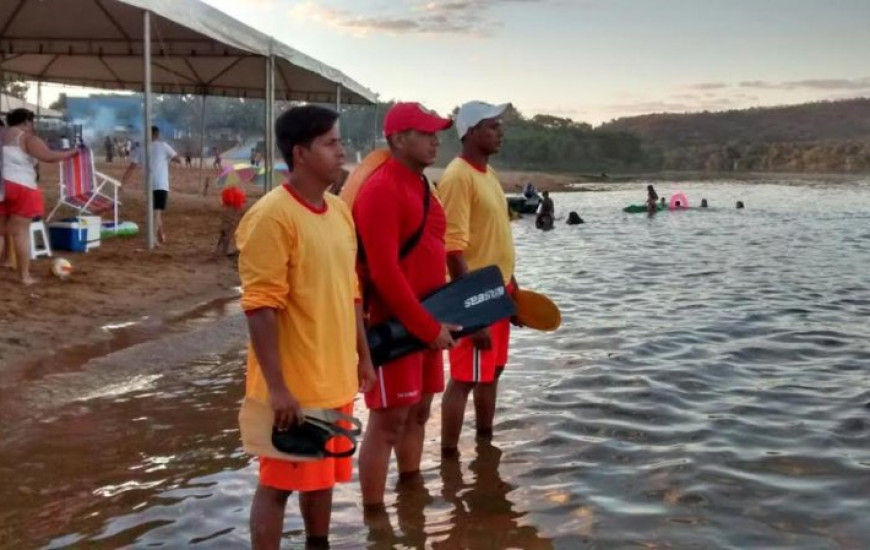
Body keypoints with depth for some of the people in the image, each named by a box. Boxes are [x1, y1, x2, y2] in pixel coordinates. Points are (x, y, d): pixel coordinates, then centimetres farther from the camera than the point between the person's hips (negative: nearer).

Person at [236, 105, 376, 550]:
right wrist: (276, 386, -23)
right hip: (292, 386, -8)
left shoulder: (339, 211, 9)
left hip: (335, 378, 8)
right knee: (278, 483, 6)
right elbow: (260, 307, -21)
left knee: (322, 473, 21)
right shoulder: (271, 216, -17)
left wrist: (362, 356, 16)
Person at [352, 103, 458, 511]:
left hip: (426, 321, 9)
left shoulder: (421, 186, 13)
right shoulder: (381, 190, -17)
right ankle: (374, 514, 10)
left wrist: (442, 315, 14)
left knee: (419, 411, 18)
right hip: (394, 324, -9)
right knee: (388, 421, -2)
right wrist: (428, 327, -20)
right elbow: (384, 272, -23)